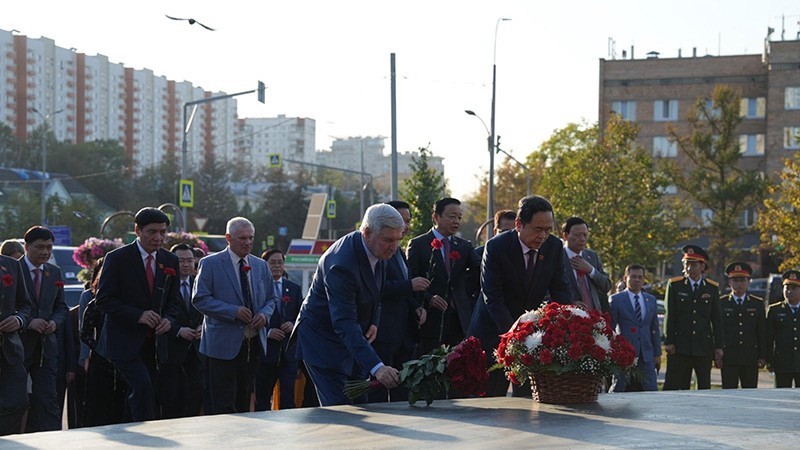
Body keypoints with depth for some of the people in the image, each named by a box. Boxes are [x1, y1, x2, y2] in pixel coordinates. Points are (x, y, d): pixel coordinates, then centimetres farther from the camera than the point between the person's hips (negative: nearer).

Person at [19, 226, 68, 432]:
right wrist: (28, 322, -19)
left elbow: (61, 307, 17)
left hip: (46, 347, 4)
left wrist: (55, 322, -4)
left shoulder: (54, 272, 12)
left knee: (48, 401, -2)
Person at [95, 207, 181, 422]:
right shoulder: (117, 258, -7)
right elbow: (103, 299, -9)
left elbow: (173, 301, 16)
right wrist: (138, 316, -20)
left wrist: (168, 319, -7)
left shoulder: (170, 261, 8)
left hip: (152, 344, 5)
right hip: (124, 341, -5)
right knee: (143, 388, -20)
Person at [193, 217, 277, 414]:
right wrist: (234, 312, -18)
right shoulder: (210, 264, -3)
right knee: (223, 406, -7)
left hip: (253, 344, 5)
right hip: (223, 344, -5)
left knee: (244, 403, 11)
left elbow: (271, 299, 19)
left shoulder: (260, 265, 13)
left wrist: (265, 314, -4)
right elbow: (199, 299, -9)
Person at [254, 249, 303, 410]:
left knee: (288, 398, -3)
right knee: (262, 399, 6)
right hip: (266, 351, -3)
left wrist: (294, 325, -7)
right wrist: (267, 332, -14)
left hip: (289, 351, 3)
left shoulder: (294, 289, 12)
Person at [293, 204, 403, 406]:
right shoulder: (341, 263, -33)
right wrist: (376, 366, -47)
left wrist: (374, 322, -3)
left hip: (352, 338, 8)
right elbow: (344, 323, -39)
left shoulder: (378, 250, -5)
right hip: (323, 341, -8)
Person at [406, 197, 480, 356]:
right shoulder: (418, 244, 3)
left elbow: (480, 267, 0)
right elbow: (411, 280, -2)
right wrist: (428, 298, -18)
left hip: (460, 320, 4)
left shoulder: (465, 246, 15)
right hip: (431, 320, -3)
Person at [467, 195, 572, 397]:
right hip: (495, 333, -3)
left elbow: (560, 289, -2)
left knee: (528, 398, 1)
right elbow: (493, 299, -21)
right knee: (490, 402, 1)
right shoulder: (496, 247, -18)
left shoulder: (555, 247, -5)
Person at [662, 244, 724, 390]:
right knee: (672, 387, -4)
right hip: (680, 347, -2)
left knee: (705, 388, 5)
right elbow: (669, 316, 1)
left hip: (704, 347, 2)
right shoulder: (674, 285, 4)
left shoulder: (712, 288, 8)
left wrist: (719, 347, 3)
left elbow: (717, 320, 7)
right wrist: (668, 342, -6)